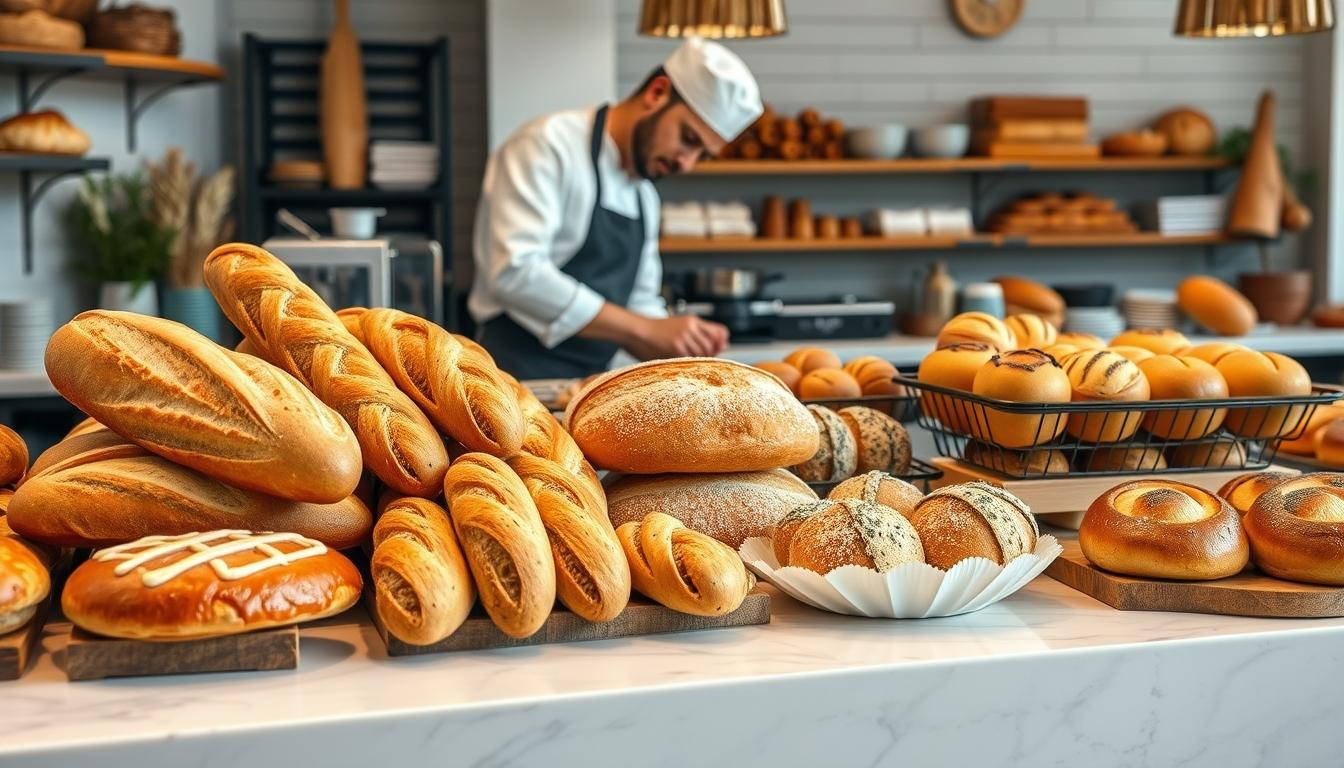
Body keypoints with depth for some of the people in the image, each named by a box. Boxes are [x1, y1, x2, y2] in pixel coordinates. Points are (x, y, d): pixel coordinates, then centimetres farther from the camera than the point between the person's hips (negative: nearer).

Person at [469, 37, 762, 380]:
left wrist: (687, 341, 1)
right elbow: (514, 272, -19)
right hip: (517, 382, -7)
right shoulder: (549, 143, -7)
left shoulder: (644, 197, 18)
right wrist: (646, 329, -18)